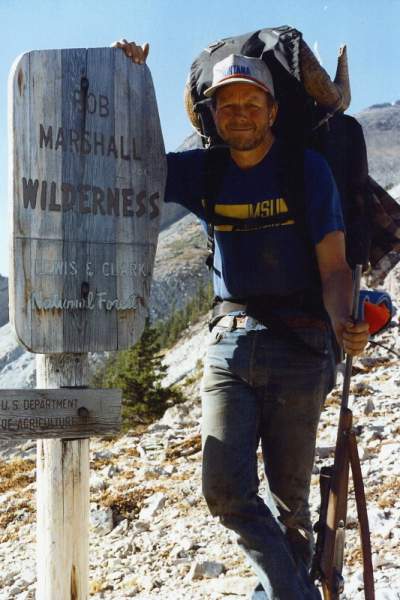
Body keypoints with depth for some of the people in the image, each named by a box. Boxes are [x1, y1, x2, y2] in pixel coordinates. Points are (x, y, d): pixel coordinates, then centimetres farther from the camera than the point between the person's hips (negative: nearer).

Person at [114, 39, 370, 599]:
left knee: (289, 493, 5)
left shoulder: (307, 170, -3)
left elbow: (335, 267, -5)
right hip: (229, 343, 3)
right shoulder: (204, 172, 6)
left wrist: (342, 322, -26)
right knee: (225, 490, -8)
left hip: (298, 346, -3)